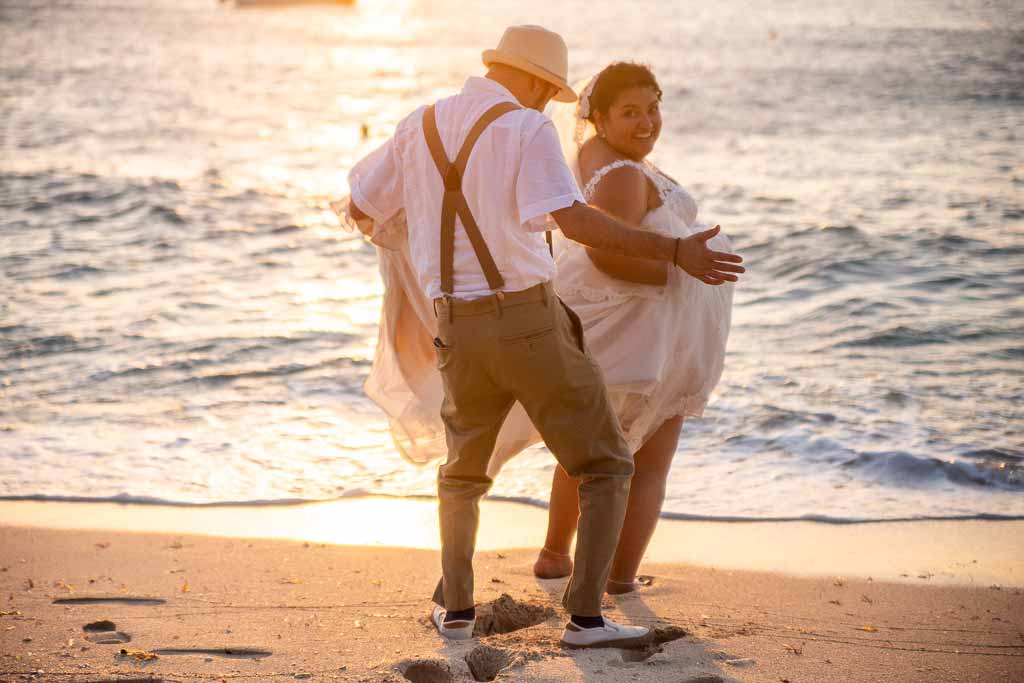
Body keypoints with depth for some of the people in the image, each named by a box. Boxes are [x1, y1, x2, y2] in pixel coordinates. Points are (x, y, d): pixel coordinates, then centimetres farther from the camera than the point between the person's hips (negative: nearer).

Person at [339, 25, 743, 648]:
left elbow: (359, 208, 18)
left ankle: (456, 606, 24)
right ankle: (585, 615, -2)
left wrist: (390, 231, 42)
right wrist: (674, 252, -20)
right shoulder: (527, 130, -8)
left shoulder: (421, 126, 9)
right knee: (607, 466, 6)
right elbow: (573, 220, -21)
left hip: (458, 331, 5)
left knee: (464, 470, 28)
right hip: (529, 321, -5)